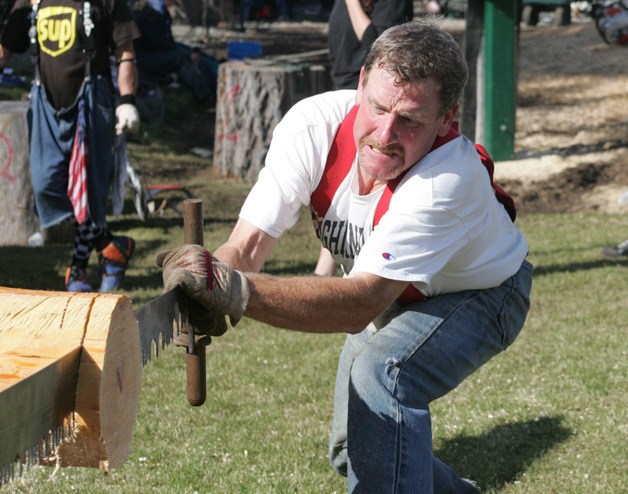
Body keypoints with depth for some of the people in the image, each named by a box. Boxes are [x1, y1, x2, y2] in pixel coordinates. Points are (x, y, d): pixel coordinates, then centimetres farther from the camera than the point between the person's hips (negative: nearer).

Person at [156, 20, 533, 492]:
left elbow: (361, 303, -50)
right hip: (391, 296, 6)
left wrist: (235, 290, -63)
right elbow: (247, 246, -33)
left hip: (479, 295, -6)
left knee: (381, 371, -35)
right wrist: (202, 294, -56)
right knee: (352, 452, 14)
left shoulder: (451, 179, -43)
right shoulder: (316, 124, -30)